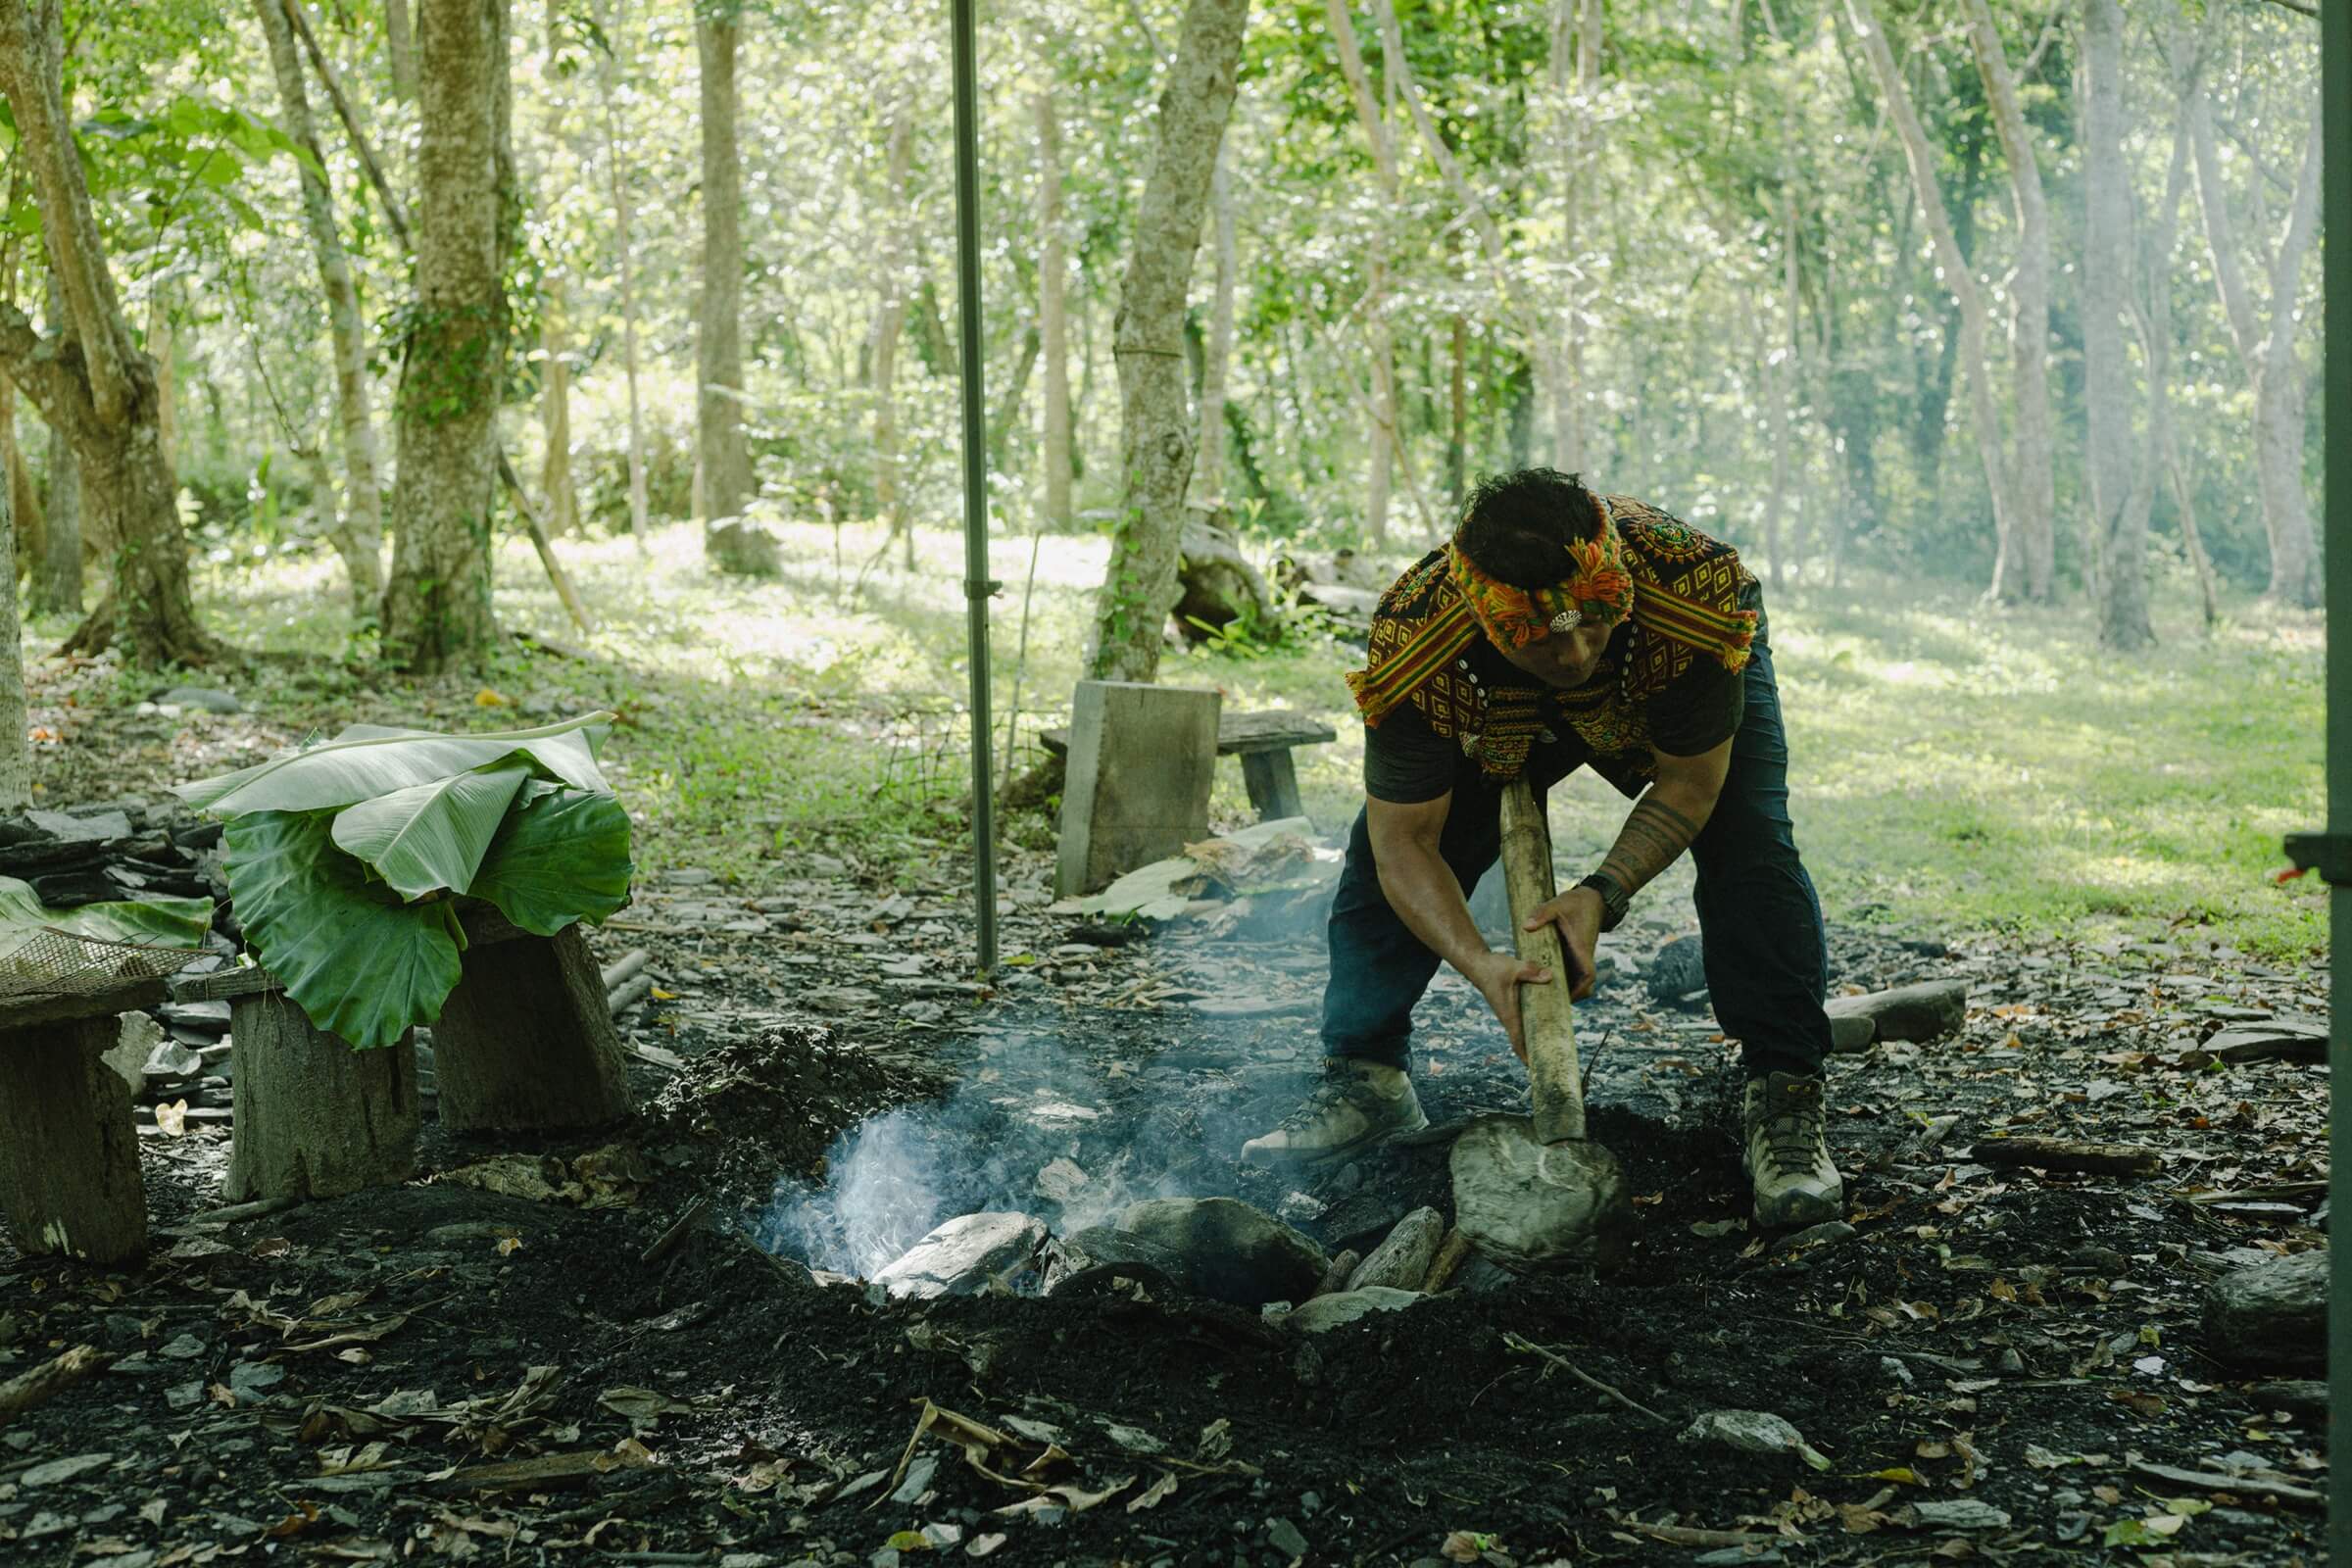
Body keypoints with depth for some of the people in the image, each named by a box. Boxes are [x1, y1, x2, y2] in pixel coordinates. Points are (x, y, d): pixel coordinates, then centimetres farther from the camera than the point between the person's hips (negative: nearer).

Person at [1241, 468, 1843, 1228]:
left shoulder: (1695, 592, -44)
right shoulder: (1412, 647, -42)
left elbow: (1689, 784, -29)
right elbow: (1405, 843, -33)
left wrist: (1603, 894, -42)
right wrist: (1479, 962, -49)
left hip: (1675, 704, -1)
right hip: (1498, 725, 1)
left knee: (1749, 848, -25)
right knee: (1379, 861, -10)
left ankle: (1783, 1100, -16)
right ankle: (1364, 1083, 8)